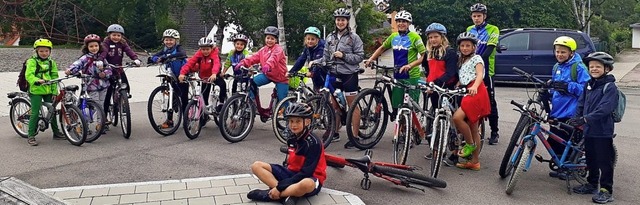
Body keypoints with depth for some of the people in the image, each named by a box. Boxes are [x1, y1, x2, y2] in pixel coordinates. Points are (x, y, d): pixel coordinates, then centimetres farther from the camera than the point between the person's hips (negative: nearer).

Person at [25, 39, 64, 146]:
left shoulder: (51, 63, 10)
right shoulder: (32, 61, -5)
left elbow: (54, 77, 9)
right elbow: (29, 75, -17)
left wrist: (54, 92, 3)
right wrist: (37, 80, -37)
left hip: (48, 91, 5)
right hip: (36, 90, -5)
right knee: (35, 113, -8)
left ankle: (56, 133, 24)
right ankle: (31, 136, 0)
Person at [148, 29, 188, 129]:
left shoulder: (179, 48, -10)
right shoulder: (164, 51, 5)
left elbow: (182, 54, -34)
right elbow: (154, 56, -7)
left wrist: (169, 56, -46)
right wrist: (156, 59, -32)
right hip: (173, 77, 5)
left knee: (184, 98, -1)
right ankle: (169, 121, 9)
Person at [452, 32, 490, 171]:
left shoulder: (476, 58, 3)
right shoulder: (462, 62, 25)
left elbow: (480, 74, -14)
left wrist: (474, 86, -34)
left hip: (476, 92, -8)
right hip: (467, 93, 8)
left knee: (457, 117, -24)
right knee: (473, 128, 8)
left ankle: (470, 144, -5)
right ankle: (475, 161, 12)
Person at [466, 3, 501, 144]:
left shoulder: (493, 30, -1)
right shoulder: (469, 30, 14)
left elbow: (489, 49, -14)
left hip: (485, 70, -4)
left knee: (490, 102, 0)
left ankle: (494, 132, 6)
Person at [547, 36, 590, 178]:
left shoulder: (579, 67, -9)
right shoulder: (556, 67, 13)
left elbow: (585, 89, -15)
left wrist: (567, 86, -25)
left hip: (571, 114, -7)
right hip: (556, 112, 7)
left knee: (570, 142, 2)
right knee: (554, 141, 9)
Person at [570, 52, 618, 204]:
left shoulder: (610, 87, -12)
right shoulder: (589, 84, 10)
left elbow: (604, 109, -23)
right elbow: (581, 103, 12)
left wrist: (585, 119, -28)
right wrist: (576, 119, -3)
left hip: (603, 131, -7)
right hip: (589, 129, 7)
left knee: (604, 161, 1)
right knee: (591, 159, 17)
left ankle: (606, 190, 9)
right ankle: (592, 184, 31)